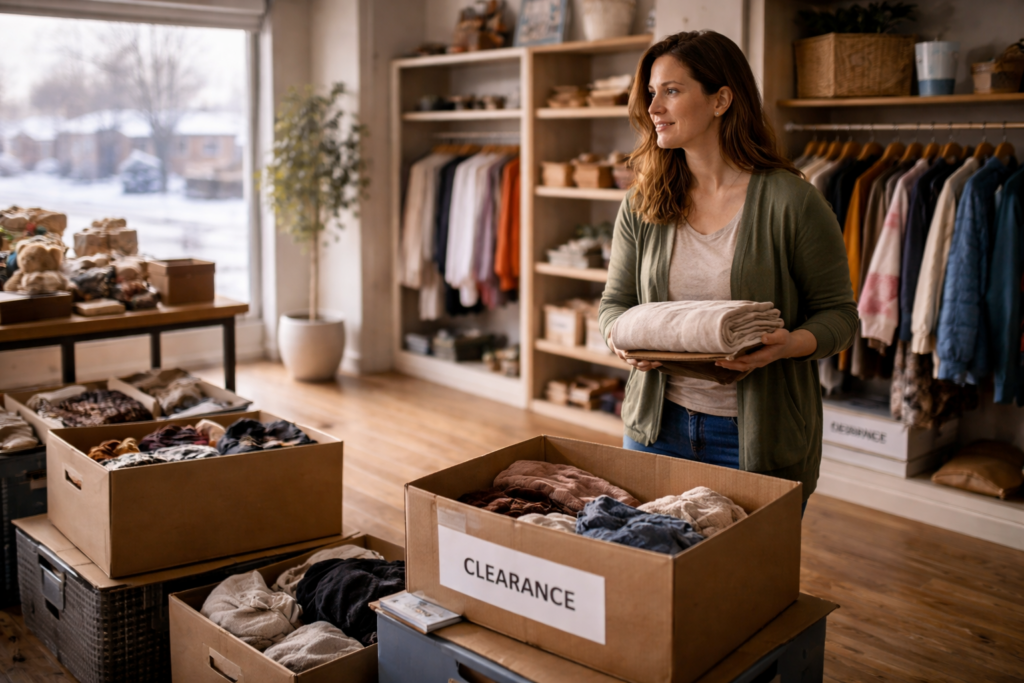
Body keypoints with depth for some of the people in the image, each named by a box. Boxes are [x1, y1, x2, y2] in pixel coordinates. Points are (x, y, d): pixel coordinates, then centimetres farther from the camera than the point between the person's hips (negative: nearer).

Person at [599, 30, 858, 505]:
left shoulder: (792, 202, -10)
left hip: (758, 435, -3)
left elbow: (838, 312, -5)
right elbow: (615, 301, 9)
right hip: (658, 424, 4)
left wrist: (791, 344, -25)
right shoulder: (641, 207, 3)